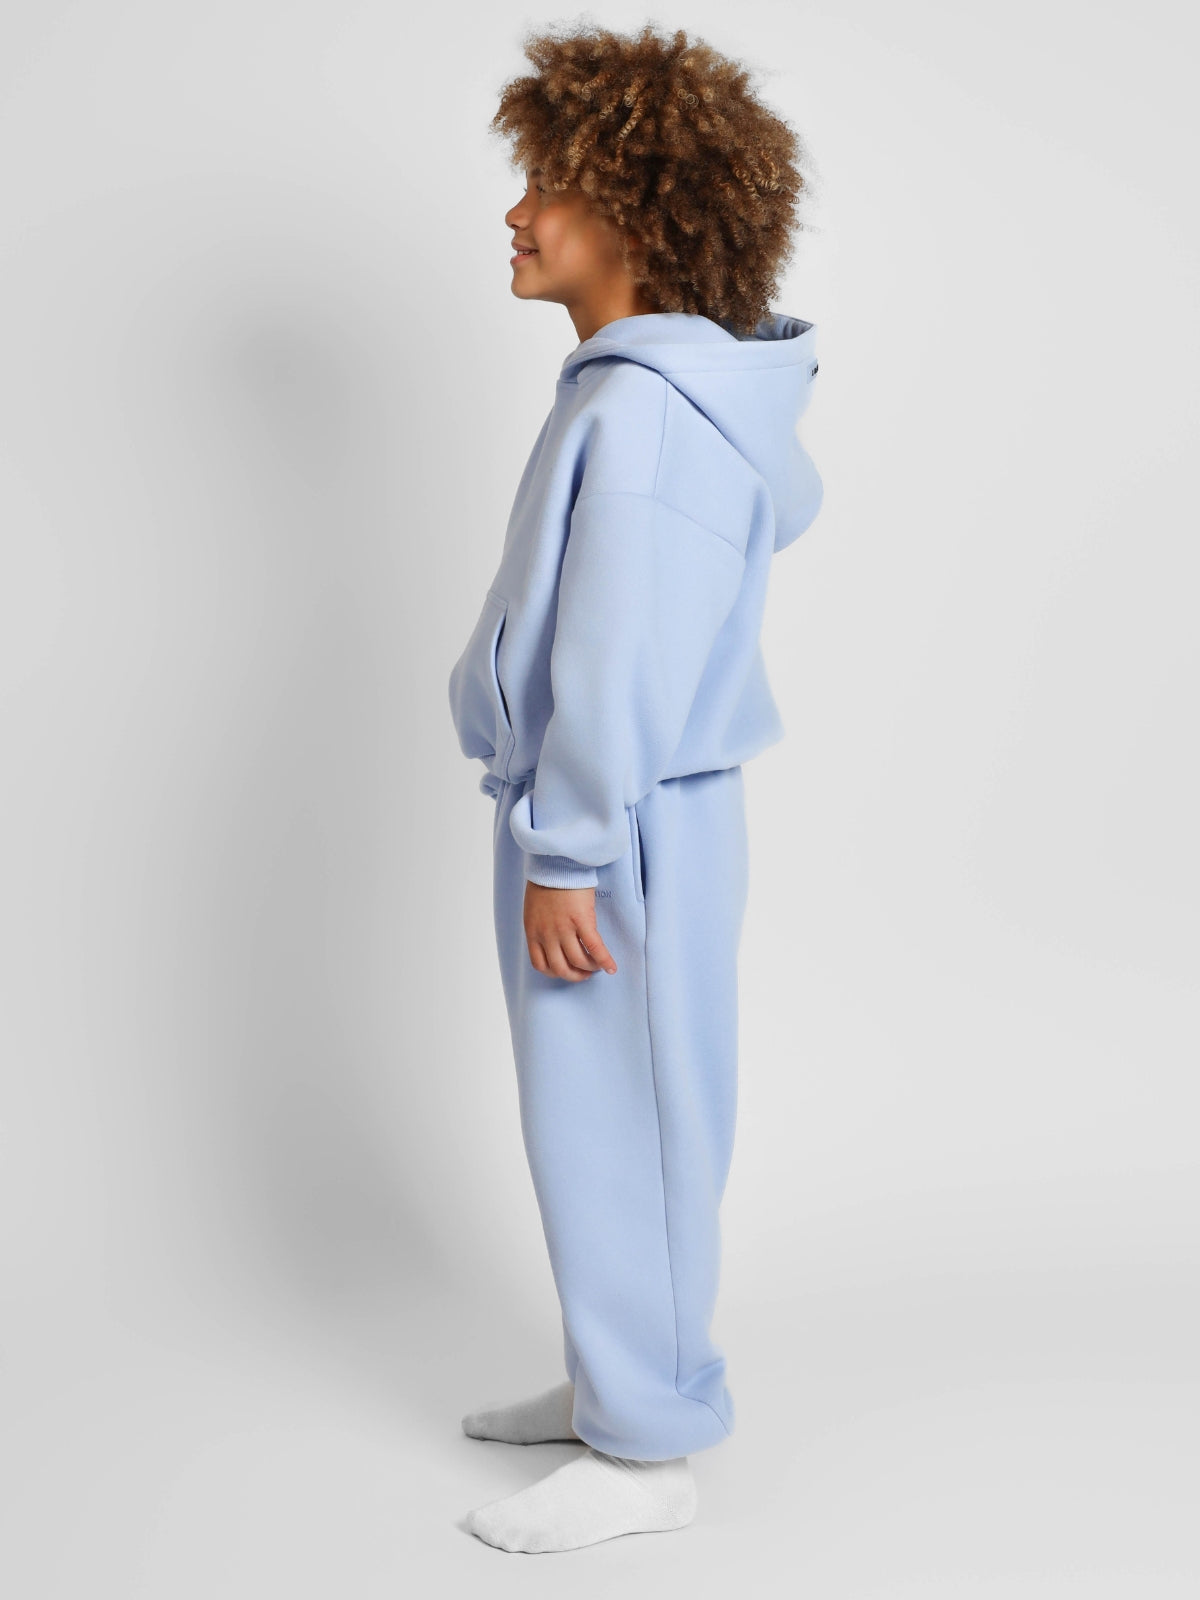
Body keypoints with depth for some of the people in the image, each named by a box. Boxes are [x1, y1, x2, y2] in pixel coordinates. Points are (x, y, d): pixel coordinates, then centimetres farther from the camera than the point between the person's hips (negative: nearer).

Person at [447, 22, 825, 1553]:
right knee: (600, 1125, 20)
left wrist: (561, 858, -19)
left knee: (619, 1132, 2)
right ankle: (613, 1382, 36)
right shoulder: (706, 390, 10)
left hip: (622, 834, -10)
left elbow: (613, 667, -24)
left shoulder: (641, 415, -22)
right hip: (617, 815, 10)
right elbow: (789, 498, 25)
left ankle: (644, 1452, 18)